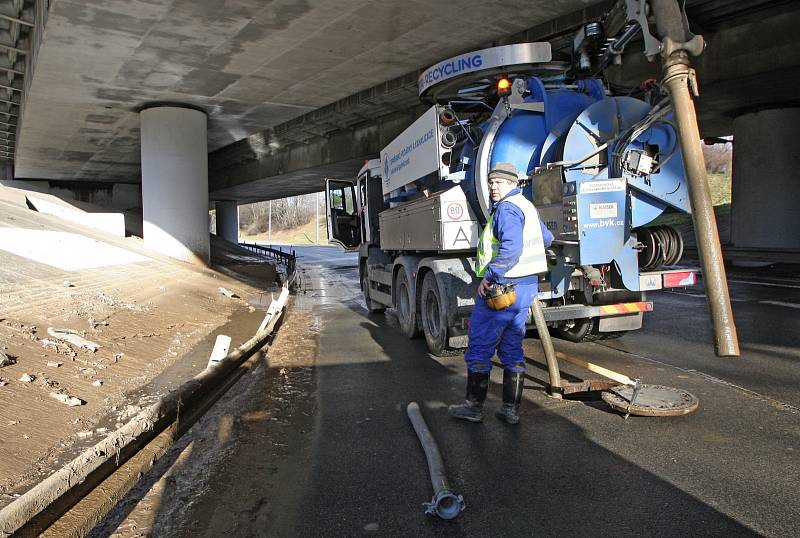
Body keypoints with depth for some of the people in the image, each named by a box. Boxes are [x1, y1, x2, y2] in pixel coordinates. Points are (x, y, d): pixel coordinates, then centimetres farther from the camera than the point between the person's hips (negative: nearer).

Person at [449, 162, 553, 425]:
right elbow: (546, 238, 30)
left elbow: (511, 248, -29)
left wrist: (488, 276, -23)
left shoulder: (507, 208, -15)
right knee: (512, 348, 13)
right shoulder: (527, 206, 17)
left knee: (479, 347, 1)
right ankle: (511, 409, 18)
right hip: (526, 285, 10)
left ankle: (474, 406, 10)